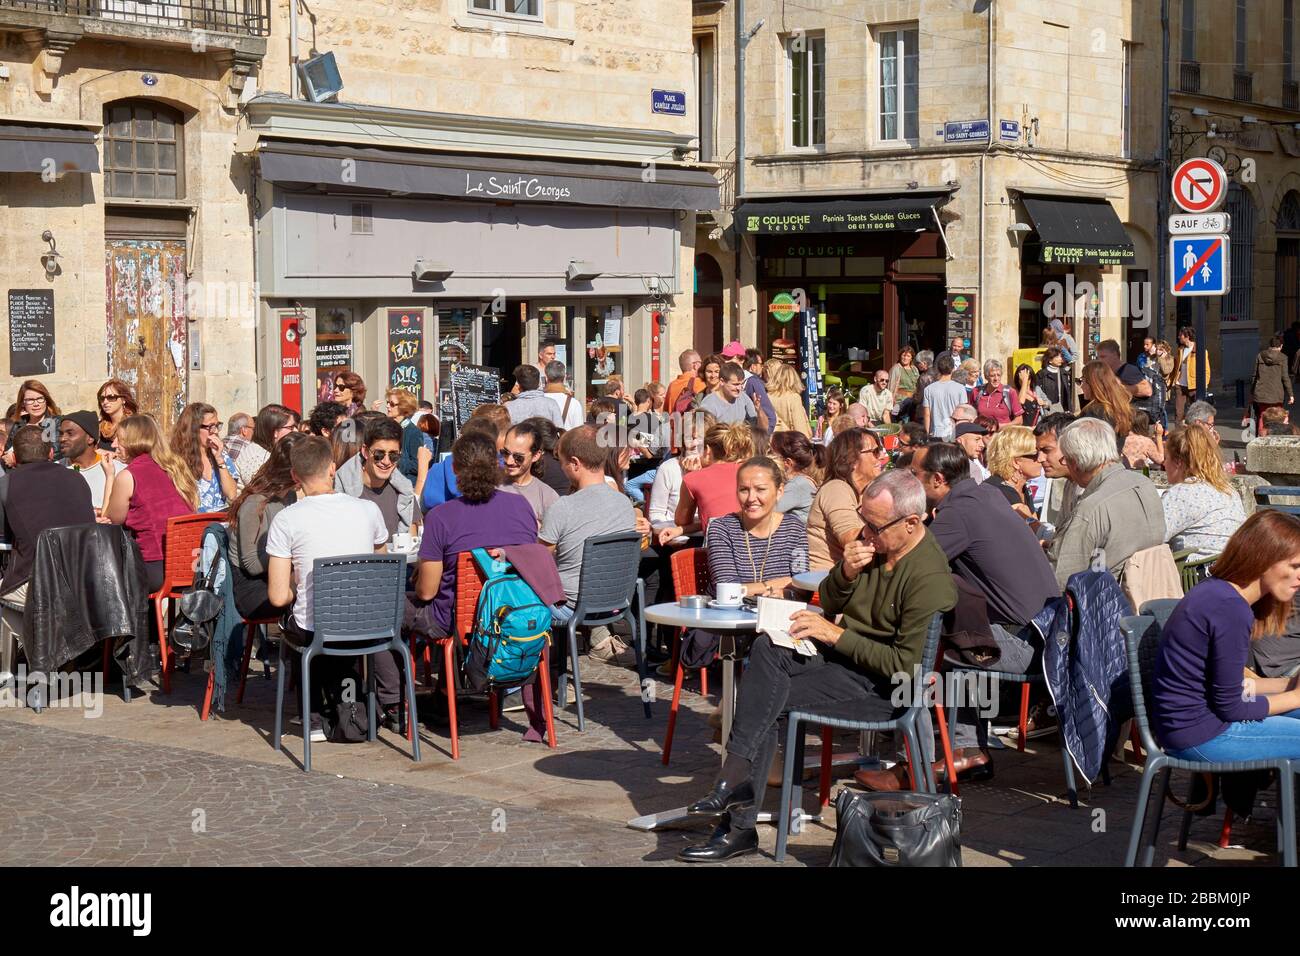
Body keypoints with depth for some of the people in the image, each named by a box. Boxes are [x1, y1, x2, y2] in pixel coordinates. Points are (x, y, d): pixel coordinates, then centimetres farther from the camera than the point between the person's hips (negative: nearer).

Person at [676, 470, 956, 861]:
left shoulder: (930, 578, -20)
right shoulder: (873, 541, 5)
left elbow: (905, 664, -21)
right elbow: (829, 604, 13)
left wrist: (836, 635, -18)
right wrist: (846, 572, -9)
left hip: (880, 686, -8)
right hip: (841, 653, 8)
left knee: (765, 703, -20)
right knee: (766, 647, -20)